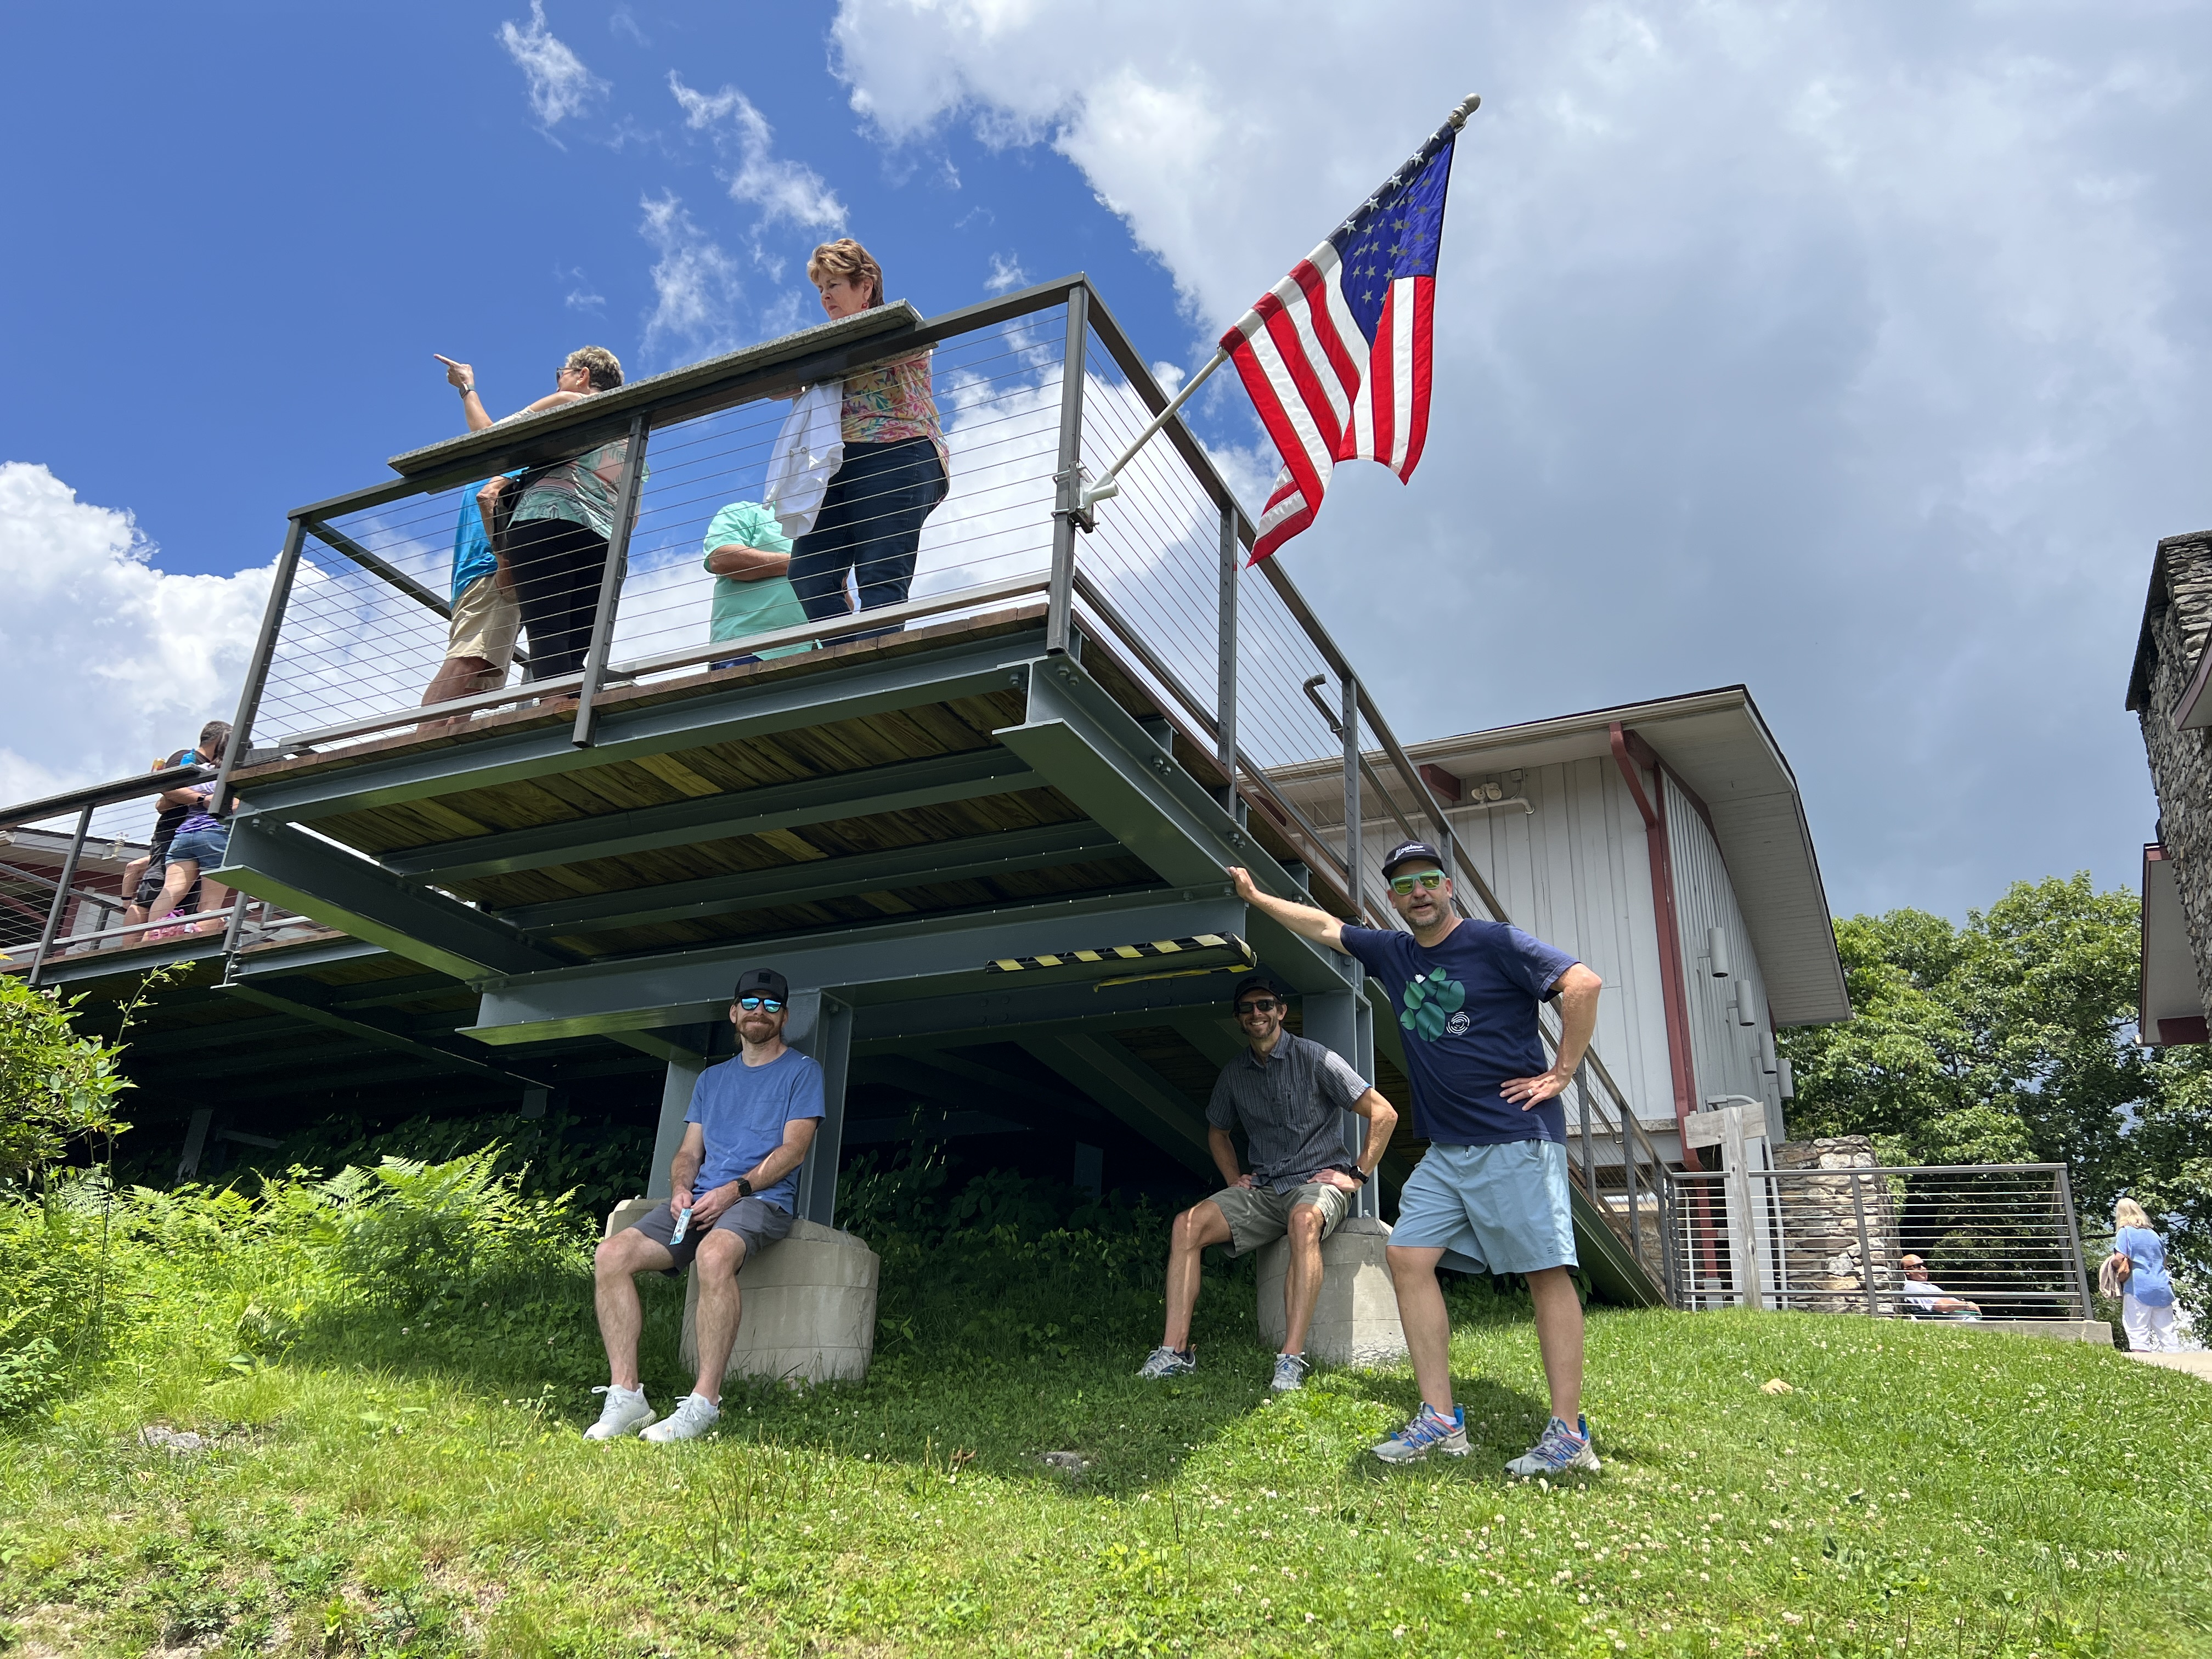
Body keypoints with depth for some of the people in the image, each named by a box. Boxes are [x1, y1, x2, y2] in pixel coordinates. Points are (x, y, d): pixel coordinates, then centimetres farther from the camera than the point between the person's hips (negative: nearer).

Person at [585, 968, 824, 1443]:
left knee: (715, 1255, -39)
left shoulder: (801, 1071, 8)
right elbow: (689, 1152, 19)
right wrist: (680, 1188, -4)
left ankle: (704, 1403, -33)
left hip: (762, 1200, -6)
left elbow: (793, 1149, -4)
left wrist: (734, 1189, -15)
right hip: (699, 1202, 6)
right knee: (612, 1254, -19)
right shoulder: (712, 1079, 25)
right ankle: (625, 1396, -18)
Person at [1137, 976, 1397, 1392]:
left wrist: (1358, 1175, -10)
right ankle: (1176, 1350, -19)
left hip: (1319, 1181, -5)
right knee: (1188, 1224, -16)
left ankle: (1292, 1360, -43)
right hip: (1263, 1188, 6)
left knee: (1303, 1220, -40)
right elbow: (1217, 1132, 28)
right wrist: (1234, 1181, 12)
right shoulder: (1233, 1074, 9)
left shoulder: (1313, 1058, -8)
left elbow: (1384, 1114, -8)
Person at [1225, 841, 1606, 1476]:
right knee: (1409, 1257, -1)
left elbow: (1583, 983, -14)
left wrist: (1561, 1074, -13)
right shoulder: (1393, 953, 12)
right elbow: (1324, 925, 24)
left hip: (1516, 1138, -7)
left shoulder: (1494, 942, -7)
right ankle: (1442, 1421, 3)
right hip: (1447, 1149, 7)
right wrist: (1257, 897, 29)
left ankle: (1569, 1435, -1)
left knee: (1546, 1271, -6)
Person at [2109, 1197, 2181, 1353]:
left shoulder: (2125, 1232, -3)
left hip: (2138, 1288, -6)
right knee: (2166, 1333, 8)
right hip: (2162, 1288, 6)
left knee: (2139, 1335, -7)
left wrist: (2113, 1263, 6)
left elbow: (2119, 1259, -14)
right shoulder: (2153, 1234, 17)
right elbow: (2164, 1261, 25)